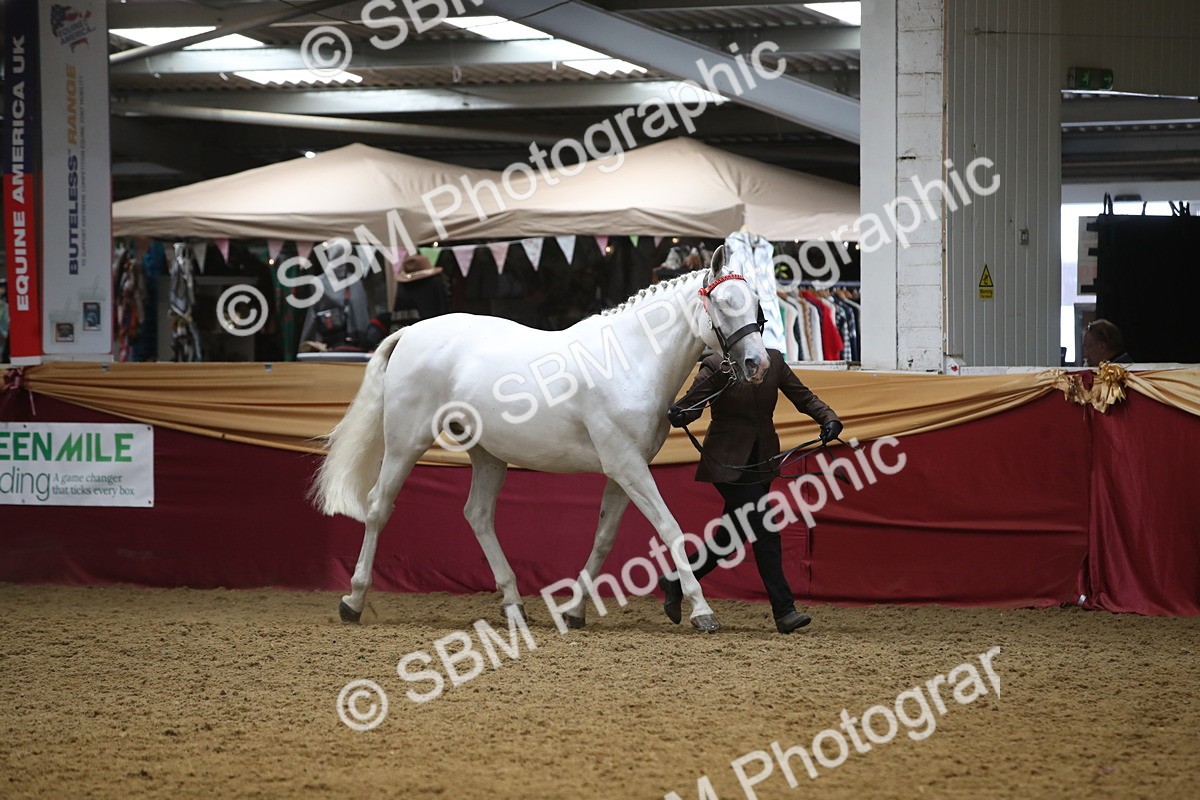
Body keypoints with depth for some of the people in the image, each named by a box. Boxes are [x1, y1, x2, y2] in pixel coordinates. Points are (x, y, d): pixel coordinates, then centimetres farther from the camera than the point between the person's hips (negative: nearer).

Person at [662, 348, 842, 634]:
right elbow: (691, 402, -13)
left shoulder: (773, 361, 3)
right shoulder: (716, 367, -12)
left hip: (761, 462, 7)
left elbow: (803, 397, 5)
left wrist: (829, 418, -13)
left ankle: (676, 583, 29)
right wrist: (679, 415, -37)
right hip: (728, 463, -7)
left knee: (733, 535, 12)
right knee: (765, 532, -13)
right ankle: (784, 610, -10)